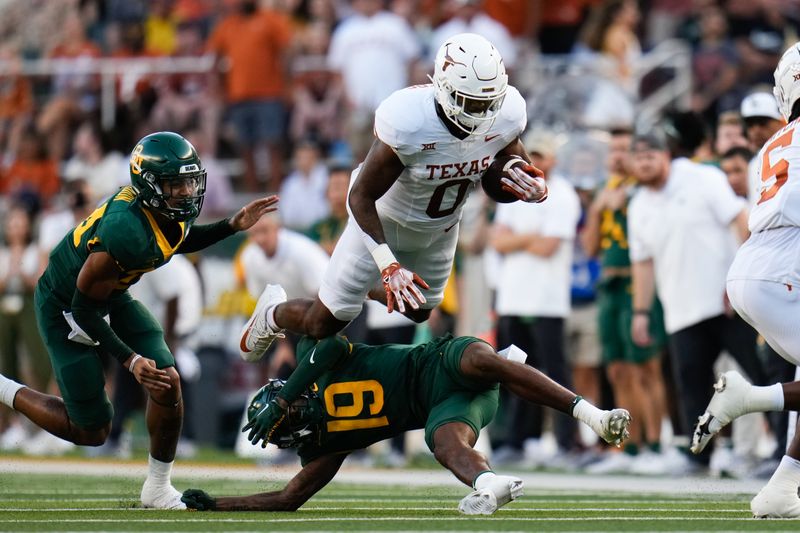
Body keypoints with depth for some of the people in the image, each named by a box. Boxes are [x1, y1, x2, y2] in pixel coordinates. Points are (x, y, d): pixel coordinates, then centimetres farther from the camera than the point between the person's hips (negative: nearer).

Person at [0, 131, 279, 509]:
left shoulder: (174, 211, -14)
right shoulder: (127, 231, -39)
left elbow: (178, 242, 14)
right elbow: (84, 308, -29)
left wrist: (232, 226, 0)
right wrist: (130, 360, -31)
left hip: (113, 296, 8)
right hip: (65, 306, -7)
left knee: (167, 383, -8)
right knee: (92, 431, 0)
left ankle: (158, 488, 11)